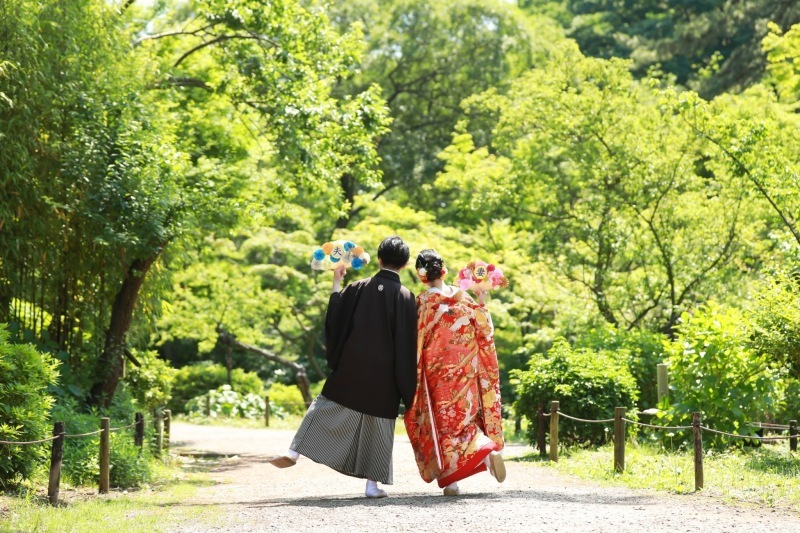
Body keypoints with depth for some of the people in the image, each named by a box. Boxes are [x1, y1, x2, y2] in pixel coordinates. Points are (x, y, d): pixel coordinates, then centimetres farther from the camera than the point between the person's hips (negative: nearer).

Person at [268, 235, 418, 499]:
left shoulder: (359, 288, -3)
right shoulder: (406, 297, -6)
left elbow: (335, 320, 5)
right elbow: (409, 345, -5)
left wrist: (336, 284, 17)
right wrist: (407, 390, 1)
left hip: (352, 367, 1)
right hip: (385, 376, -1)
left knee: (326, 407, 11)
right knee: (379, 423, 7)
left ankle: (294, 451, -1)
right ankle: (373, 483, 6)